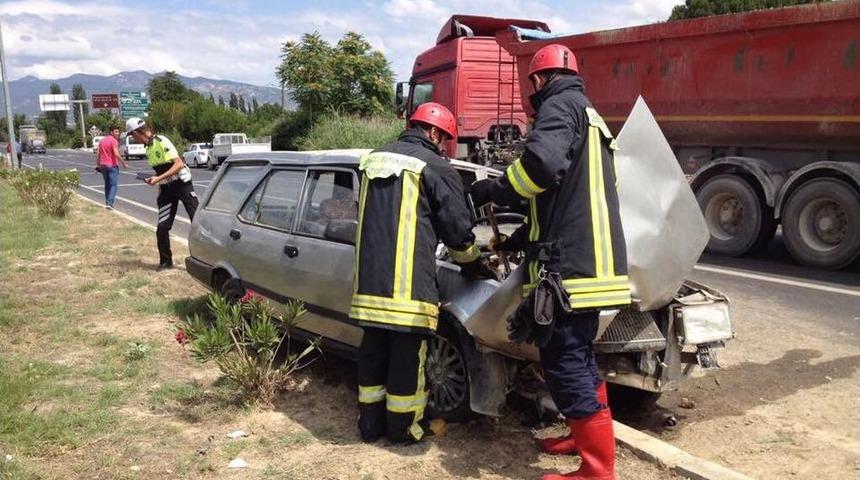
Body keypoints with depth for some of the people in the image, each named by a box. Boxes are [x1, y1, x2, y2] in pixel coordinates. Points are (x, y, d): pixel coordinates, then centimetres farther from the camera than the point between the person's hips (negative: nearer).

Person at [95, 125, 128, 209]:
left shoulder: (102, 140, 12)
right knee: (114, 185, -6)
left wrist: (98, 165, 17)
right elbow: (116, 154, -22)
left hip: (103, 165, 7)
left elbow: (97, 153, 12)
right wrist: (124, 163, -15)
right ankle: (109, 203, -17)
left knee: (107, 184, 18)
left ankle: (107, 202, 22)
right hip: (112, 165, -7)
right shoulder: (114, 141, -12)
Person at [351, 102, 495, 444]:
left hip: (369, 278, 7)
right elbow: (457, 229, -3)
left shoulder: (374, 159, 16)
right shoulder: (436, 168, -6)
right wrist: (474, 266, 14)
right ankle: (404, 427, 18)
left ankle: (370, 423, 26)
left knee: (374, 350, 16)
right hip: (408, 282, -7)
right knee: (407, 355, 6)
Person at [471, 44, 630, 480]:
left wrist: (492, 190, -10)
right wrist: (516, 241, 35)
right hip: (591, 260, 10)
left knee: (564, 362, -6)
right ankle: (587, 437, 36)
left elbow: (543, 162, -27)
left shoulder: (560, 105, -5)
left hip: (571, 263, -10)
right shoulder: (589, 116, 27)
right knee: (578, 355, 21)